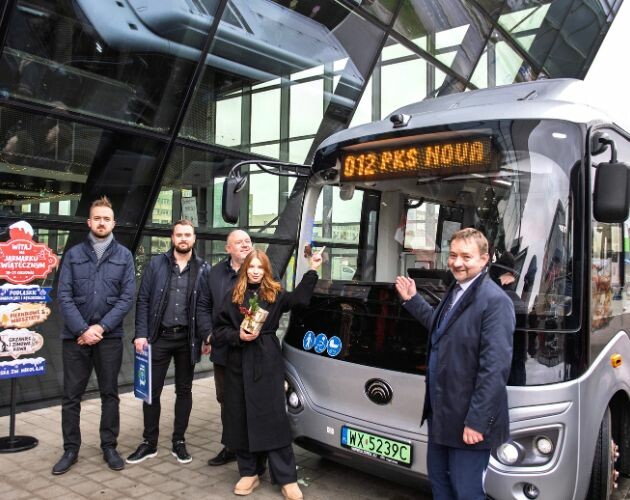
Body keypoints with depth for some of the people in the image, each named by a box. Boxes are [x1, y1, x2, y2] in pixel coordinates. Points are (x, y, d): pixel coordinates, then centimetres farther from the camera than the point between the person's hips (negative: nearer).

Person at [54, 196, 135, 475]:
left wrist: (101, 327, -12)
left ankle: (109, 447, 21)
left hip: (110, 336, 0)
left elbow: (127, 297, -3)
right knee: (71, 396, 7)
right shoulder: (73, 254, 5)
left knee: (109, 394, 9)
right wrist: (82, 330, -13)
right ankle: (71, 450, 21)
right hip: (75, 335, 1)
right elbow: (64, 296, -2)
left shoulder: (124, 256, 4)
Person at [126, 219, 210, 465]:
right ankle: (149, 442, 22)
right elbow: (143, 300, -1)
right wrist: (141, 334, -8)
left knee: (184, 390, 11)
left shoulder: (203, 269, 1)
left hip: (187, 338, 0)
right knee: (152, 390, 6)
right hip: (159, 336, 0)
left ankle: (179, 442, 24)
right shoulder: (156, 264, 0)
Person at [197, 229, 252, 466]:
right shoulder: (216, 273, 8)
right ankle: (231, 447, 35)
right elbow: (203, 306, 11)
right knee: (226, 401, 18)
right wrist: (208, 335, -1)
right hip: (222, 351, 5)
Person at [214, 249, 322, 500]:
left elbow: (299, 298, -9)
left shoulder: (276, 294, 5)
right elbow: (218, 331, 6)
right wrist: (238, 336, -12)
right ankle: (249, 472, 22)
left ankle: (286, 479, 6)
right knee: (242, 418, 7)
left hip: (268, 363, -1)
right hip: (239, 364, 2)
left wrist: (313, 270, -12)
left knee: (273, 418, -2)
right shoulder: (233, 297, 6)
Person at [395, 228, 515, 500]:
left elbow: (495, 368, -24)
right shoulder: (455, 290, 7)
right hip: (441, 411, 9)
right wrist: (412, 300, 18)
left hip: (467, 419, -9)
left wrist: (477, 421, -23)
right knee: (437, 478, 23)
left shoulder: (495, 301, -21)